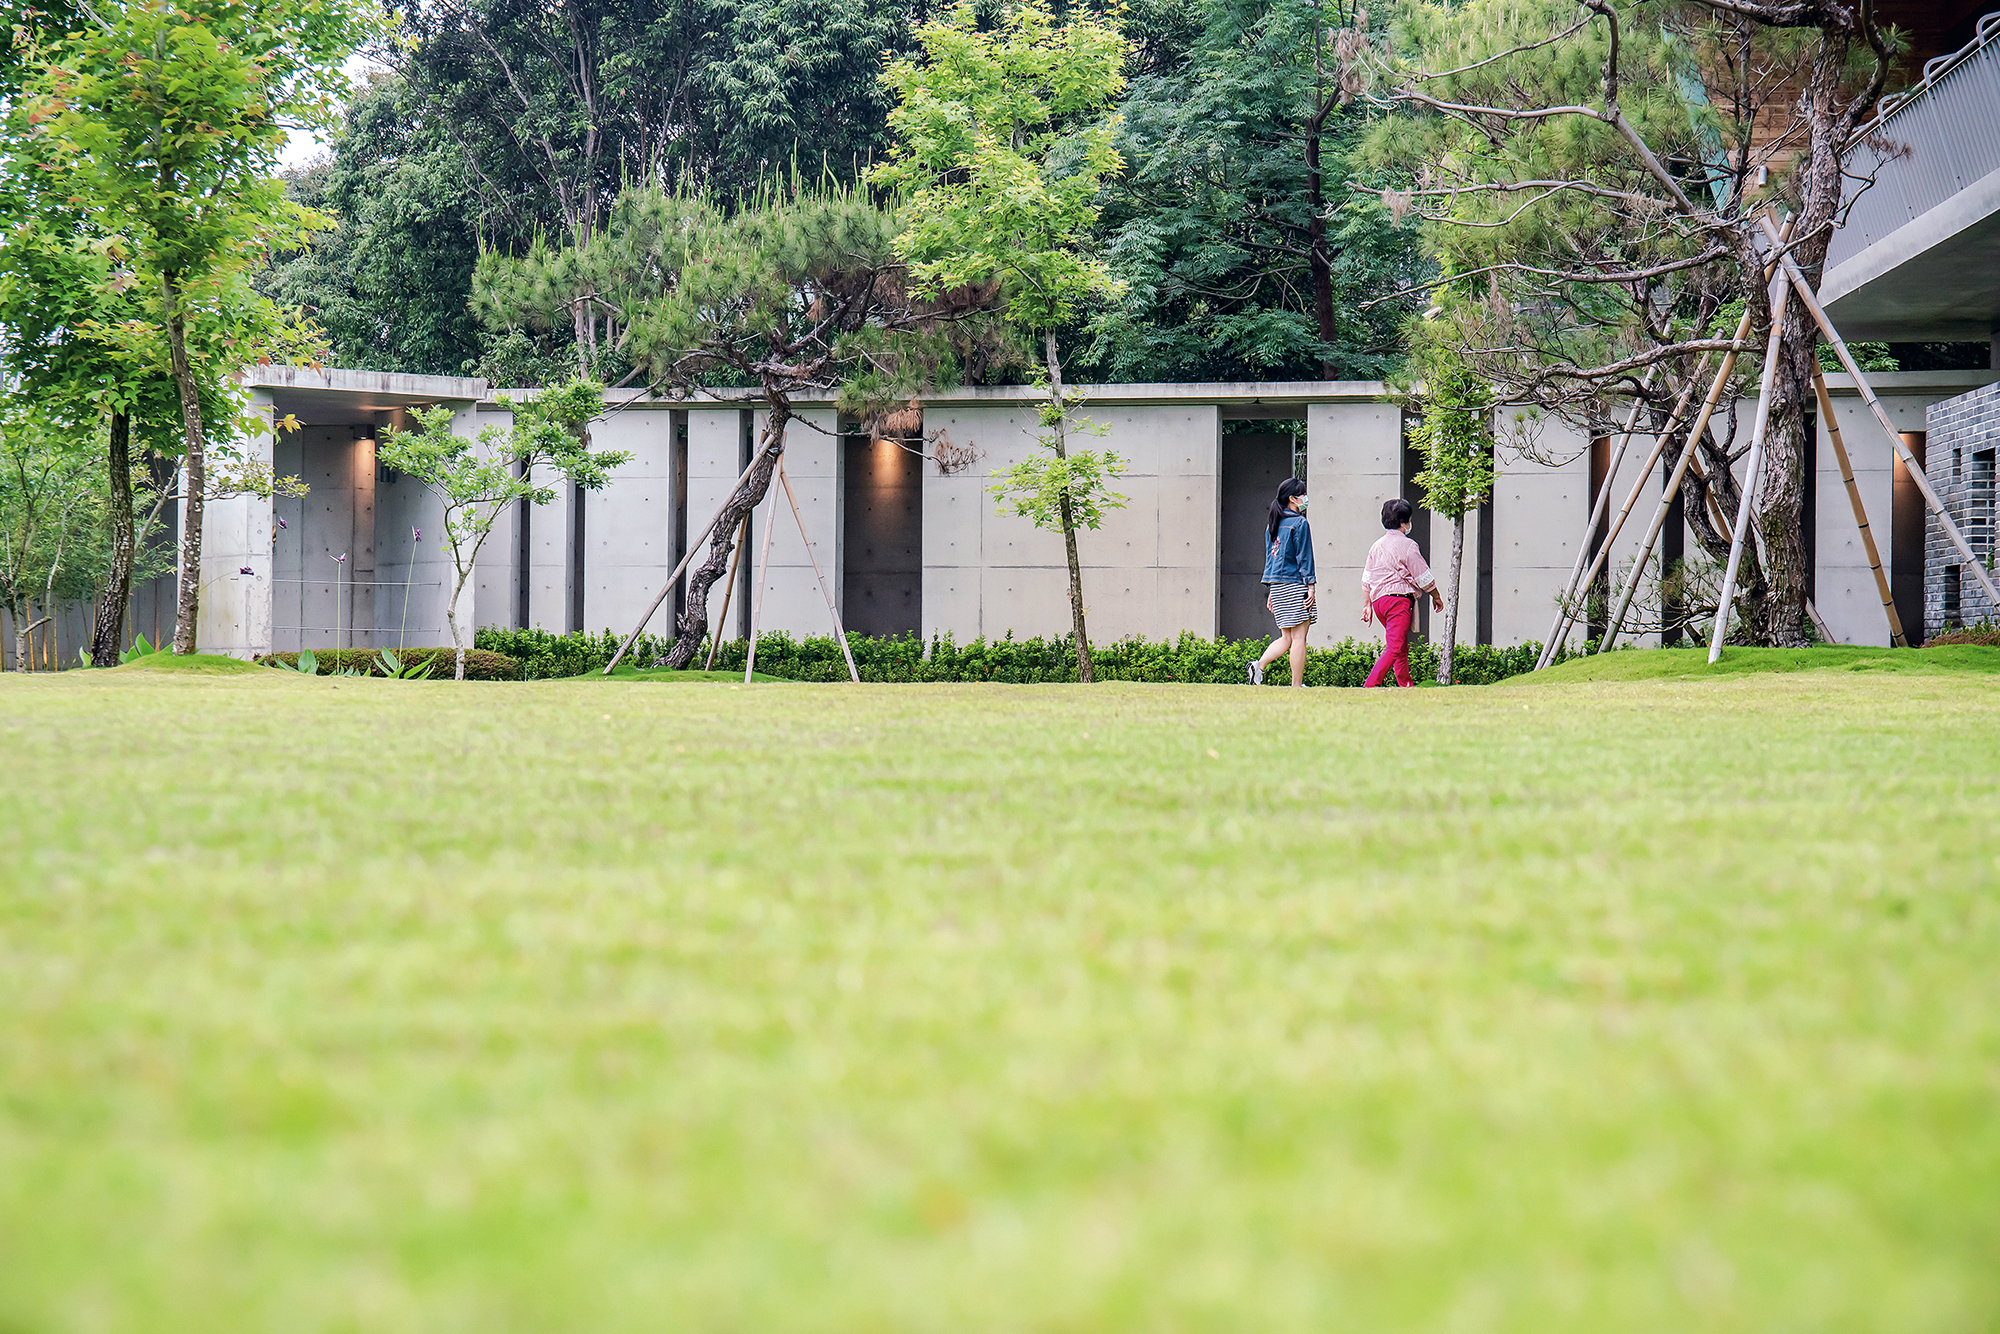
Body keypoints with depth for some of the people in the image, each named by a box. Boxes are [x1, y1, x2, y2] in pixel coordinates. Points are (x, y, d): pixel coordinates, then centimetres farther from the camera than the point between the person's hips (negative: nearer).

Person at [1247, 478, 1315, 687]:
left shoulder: (1272, 525, 14)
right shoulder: (1299, 523, -9)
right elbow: (1304, 557, -12)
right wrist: (1311, 586, -10)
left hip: (1277, 584, 8)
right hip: (1295, 584, -8)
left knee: (1286, 638, 12)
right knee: (1298, 637, -5)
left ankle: (1259, 665, -7)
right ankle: (1297, 687, -6)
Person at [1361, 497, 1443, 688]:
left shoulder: (1377, 545, 15)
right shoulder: (1406, 545, -7)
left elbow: (1366, 579, 16)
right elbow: (1423, 577, -4)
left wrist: (1367, 605, 20)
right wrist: (1436, 597, 10)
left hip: (1378, 600, 9)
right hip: (1399, 599, -9)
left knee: (1402, 647, 18)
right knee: (1394, 647, -14)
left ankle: (1406, 685, 21)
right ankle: (1370, 685, -26)